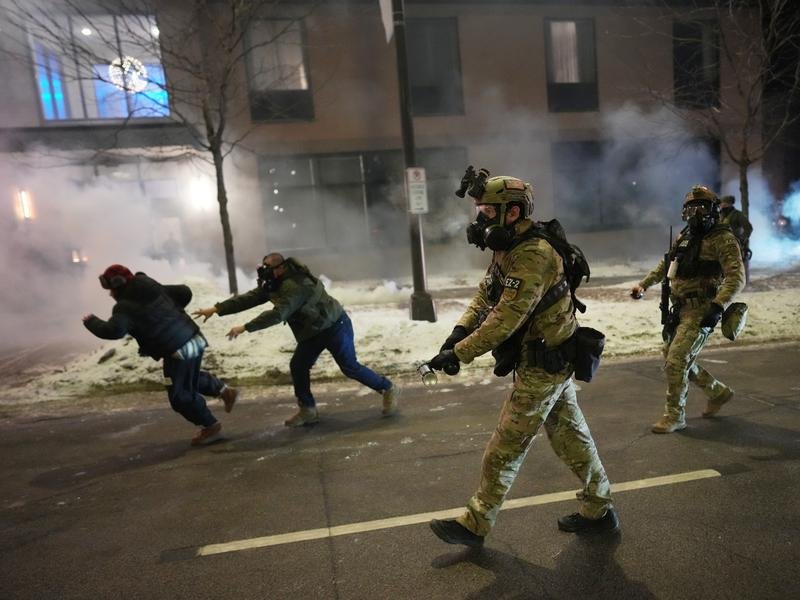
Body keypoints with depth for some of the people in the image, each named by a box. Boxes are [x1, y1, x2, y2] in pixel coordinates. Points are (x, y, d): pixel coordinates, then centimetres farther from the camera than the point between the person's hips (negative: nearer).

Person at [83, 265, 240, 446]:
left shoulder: (125, 307, -11)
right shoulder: (153, 287, 11)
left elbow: (113, 331, -28)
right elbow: (185, 292, 15)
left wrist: (91, 321, -8)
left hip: (178, 351, -8)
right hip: (195, 340, 8)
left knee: (180, 396, 8)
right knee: (192, 379, 31)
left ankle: (210, 426, 18)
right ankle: (225, 391, 28)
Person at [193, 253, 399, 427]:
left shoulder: (294, 285, -29)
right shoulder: (273, 285, 2)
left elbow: (277, 314, -36)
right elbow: (249, 298, 1)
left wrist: (244, 328, -32)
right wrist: (216, 309, -5)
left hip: (334, 326, -9)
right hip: (313, 331, 9)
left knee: (350, 367, -5)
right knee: (297, 366, 4)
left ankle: (388, 389, 13)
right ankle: (307, 410, 16)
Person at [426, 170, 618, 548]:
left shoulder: (532, 257, -25)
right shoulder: (508, 251, 7)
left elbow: (505, 319, -29)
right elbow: (484, 296, 7)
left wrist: (458, 354, -25)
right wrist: (460, 330, -8)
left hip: (543, 367, -10)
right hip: (553, 360, 10)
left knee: (506, 446, 0)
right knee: (570, 436, 20)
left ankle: (475, 524, 15)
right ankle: (598, 510, 36)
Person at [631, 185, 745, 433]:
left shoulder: (723, 239, -9)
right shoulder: (685, 237, 14)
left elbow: (736, 277, -18)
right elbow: (665, 265, 27)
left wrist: (718, 305, -30)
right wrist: (643, 284, 18)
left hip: (701, 311, -8)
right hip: (680, 310, 8)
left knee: (676, 361, -11)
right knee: (674, 359, 14)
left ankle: (675, 416, 5)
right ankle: (718, 392, 35)